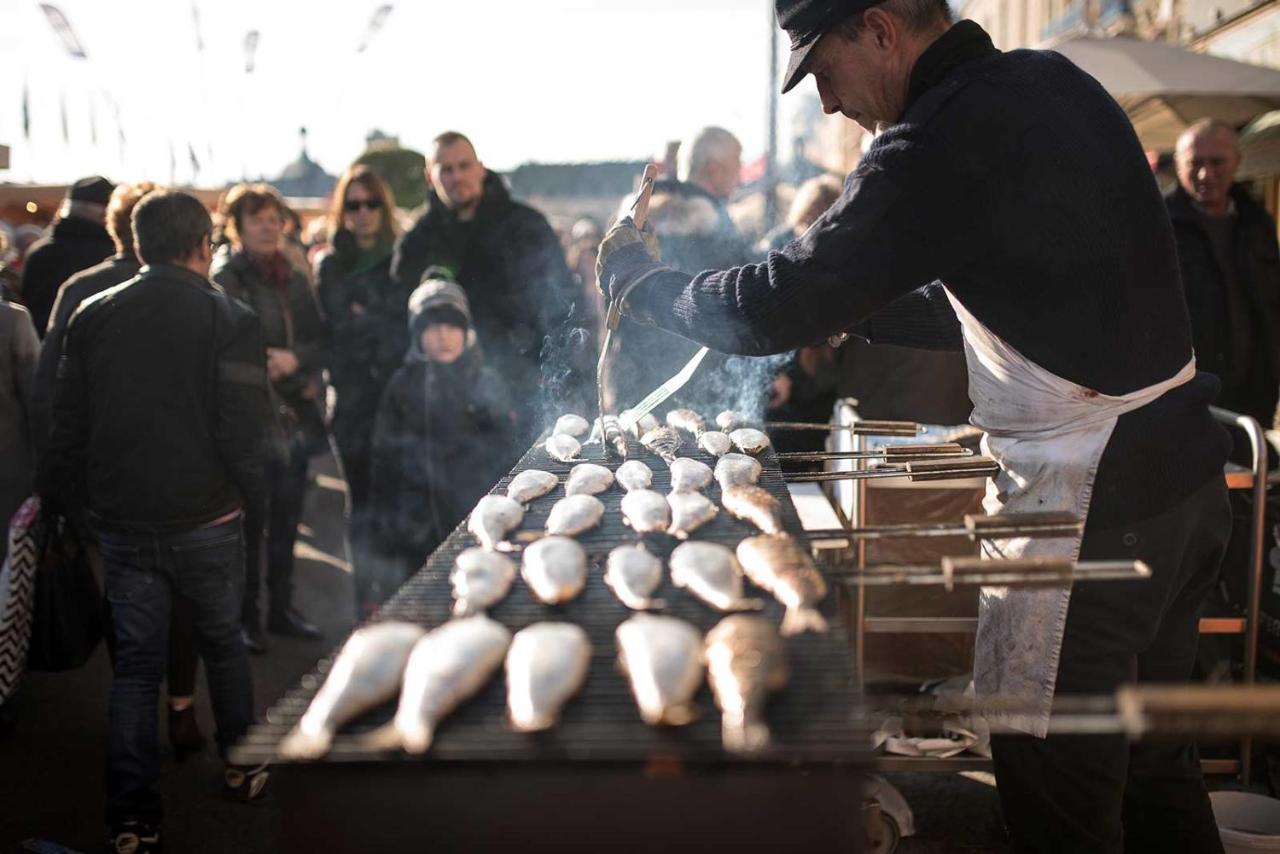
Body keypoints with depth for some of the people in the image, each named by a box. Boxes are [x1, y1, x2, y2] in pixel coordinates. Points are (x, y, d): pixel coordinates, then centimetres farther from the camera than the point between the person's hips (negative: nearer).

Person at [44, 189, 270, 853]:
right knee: (223, 643, 18)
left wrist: (75, 500, 16)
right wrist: (250, 496, 2)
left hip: (121, 524, 2)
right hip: (205, 519, -2)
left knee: (134, 663, 9)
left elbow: (66, 424, 6)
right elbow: (241, 431, -13)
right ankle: (242, 765, 33)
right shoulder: (229, 319, -8)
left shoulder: (91, 316, 3)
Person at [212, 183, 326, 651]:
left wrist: (297, 360, -8)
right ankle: (247, 617, 11)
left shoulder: (292, 277, 15)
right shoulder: (225, 278, -6)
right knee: (251, 522, -1)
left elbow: (320, 339, 10)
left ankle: (281, 609, 25)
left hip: (294, 417, 6)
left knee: (286, 520, 12)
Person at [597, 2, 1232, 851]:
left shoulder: (943, 140, -21)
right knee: (1152, 765, 22)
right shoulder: (1052, 81, 8)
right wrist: (851, 309, 17)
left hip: (1089, 499, -9)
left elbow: (777, 308, -18)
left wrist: (639, 277, -1)